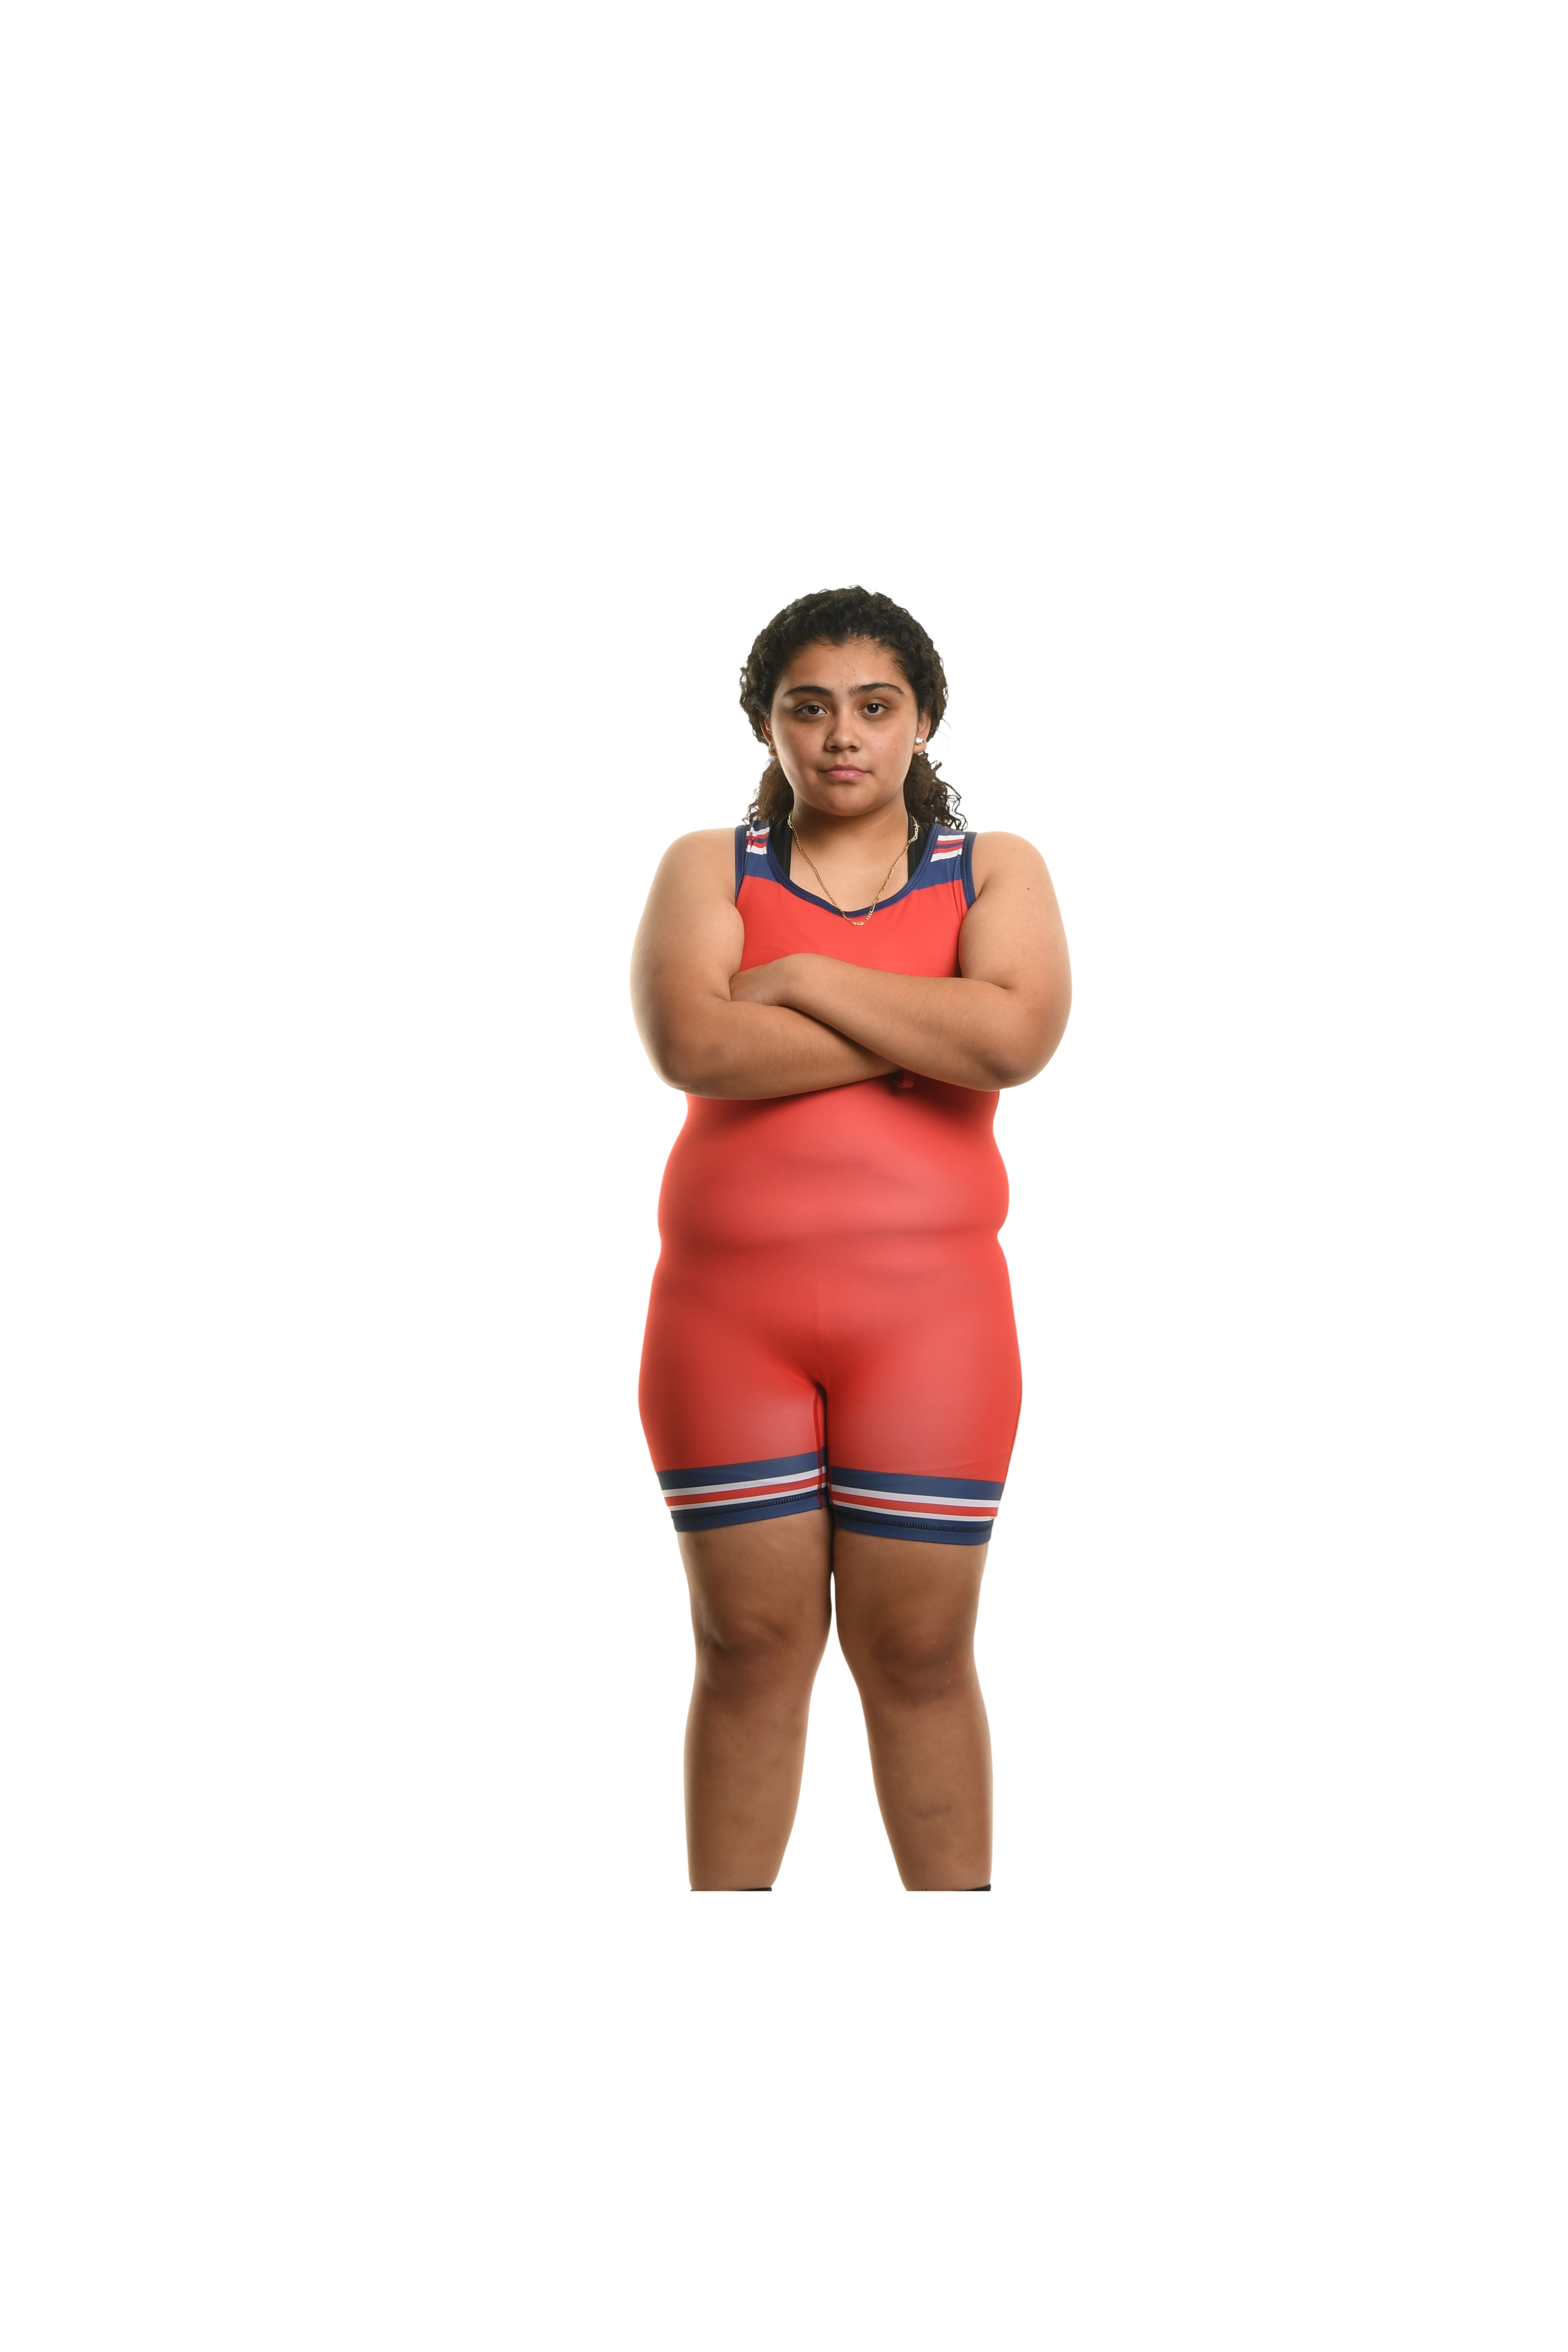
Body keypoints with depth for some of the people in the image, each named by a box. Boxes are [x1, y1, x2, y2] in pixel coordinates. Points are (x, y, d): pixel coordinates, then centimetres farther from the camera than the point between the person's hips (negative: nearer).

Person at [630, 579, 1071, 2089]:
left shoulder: (995, 872, 9)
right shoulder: (707, 870, 8)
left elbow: (1019, 1033, -12)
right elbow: (694, 1043, -12)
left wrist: (809, 978, -8)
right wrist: (927, 1029, -10)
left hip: (928, 1307, 0)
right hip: (727, 1304, 1)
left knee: (919, 1649, 2)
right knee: (748, 1643, 3)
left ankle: (961, 1997, 12)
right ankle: (720, 1991, 14)